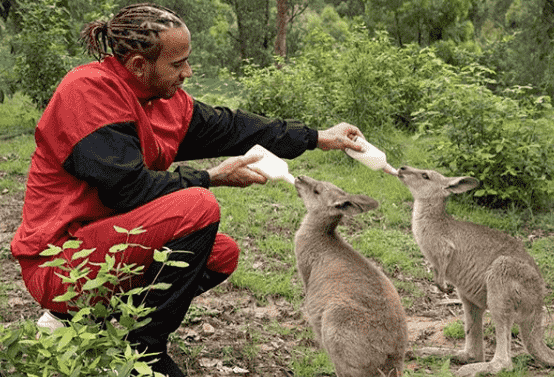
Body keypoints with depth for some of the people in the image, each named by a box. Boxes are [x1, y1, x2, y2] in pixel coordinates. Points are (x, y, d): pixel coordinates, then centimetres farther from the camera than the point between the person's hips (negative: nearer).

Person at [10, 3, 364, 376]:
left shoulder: (163, 97, 6)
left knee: (224, 254, 10)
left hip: (109, 239, 10)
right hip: (58, 261, -9)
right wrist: (213, 177, -14)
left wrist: (319, 138, 12)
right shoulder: (89, 88, -20)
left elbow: (227, 127, 12)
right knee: (198, 206, -24)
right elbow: (128, 188, -24)